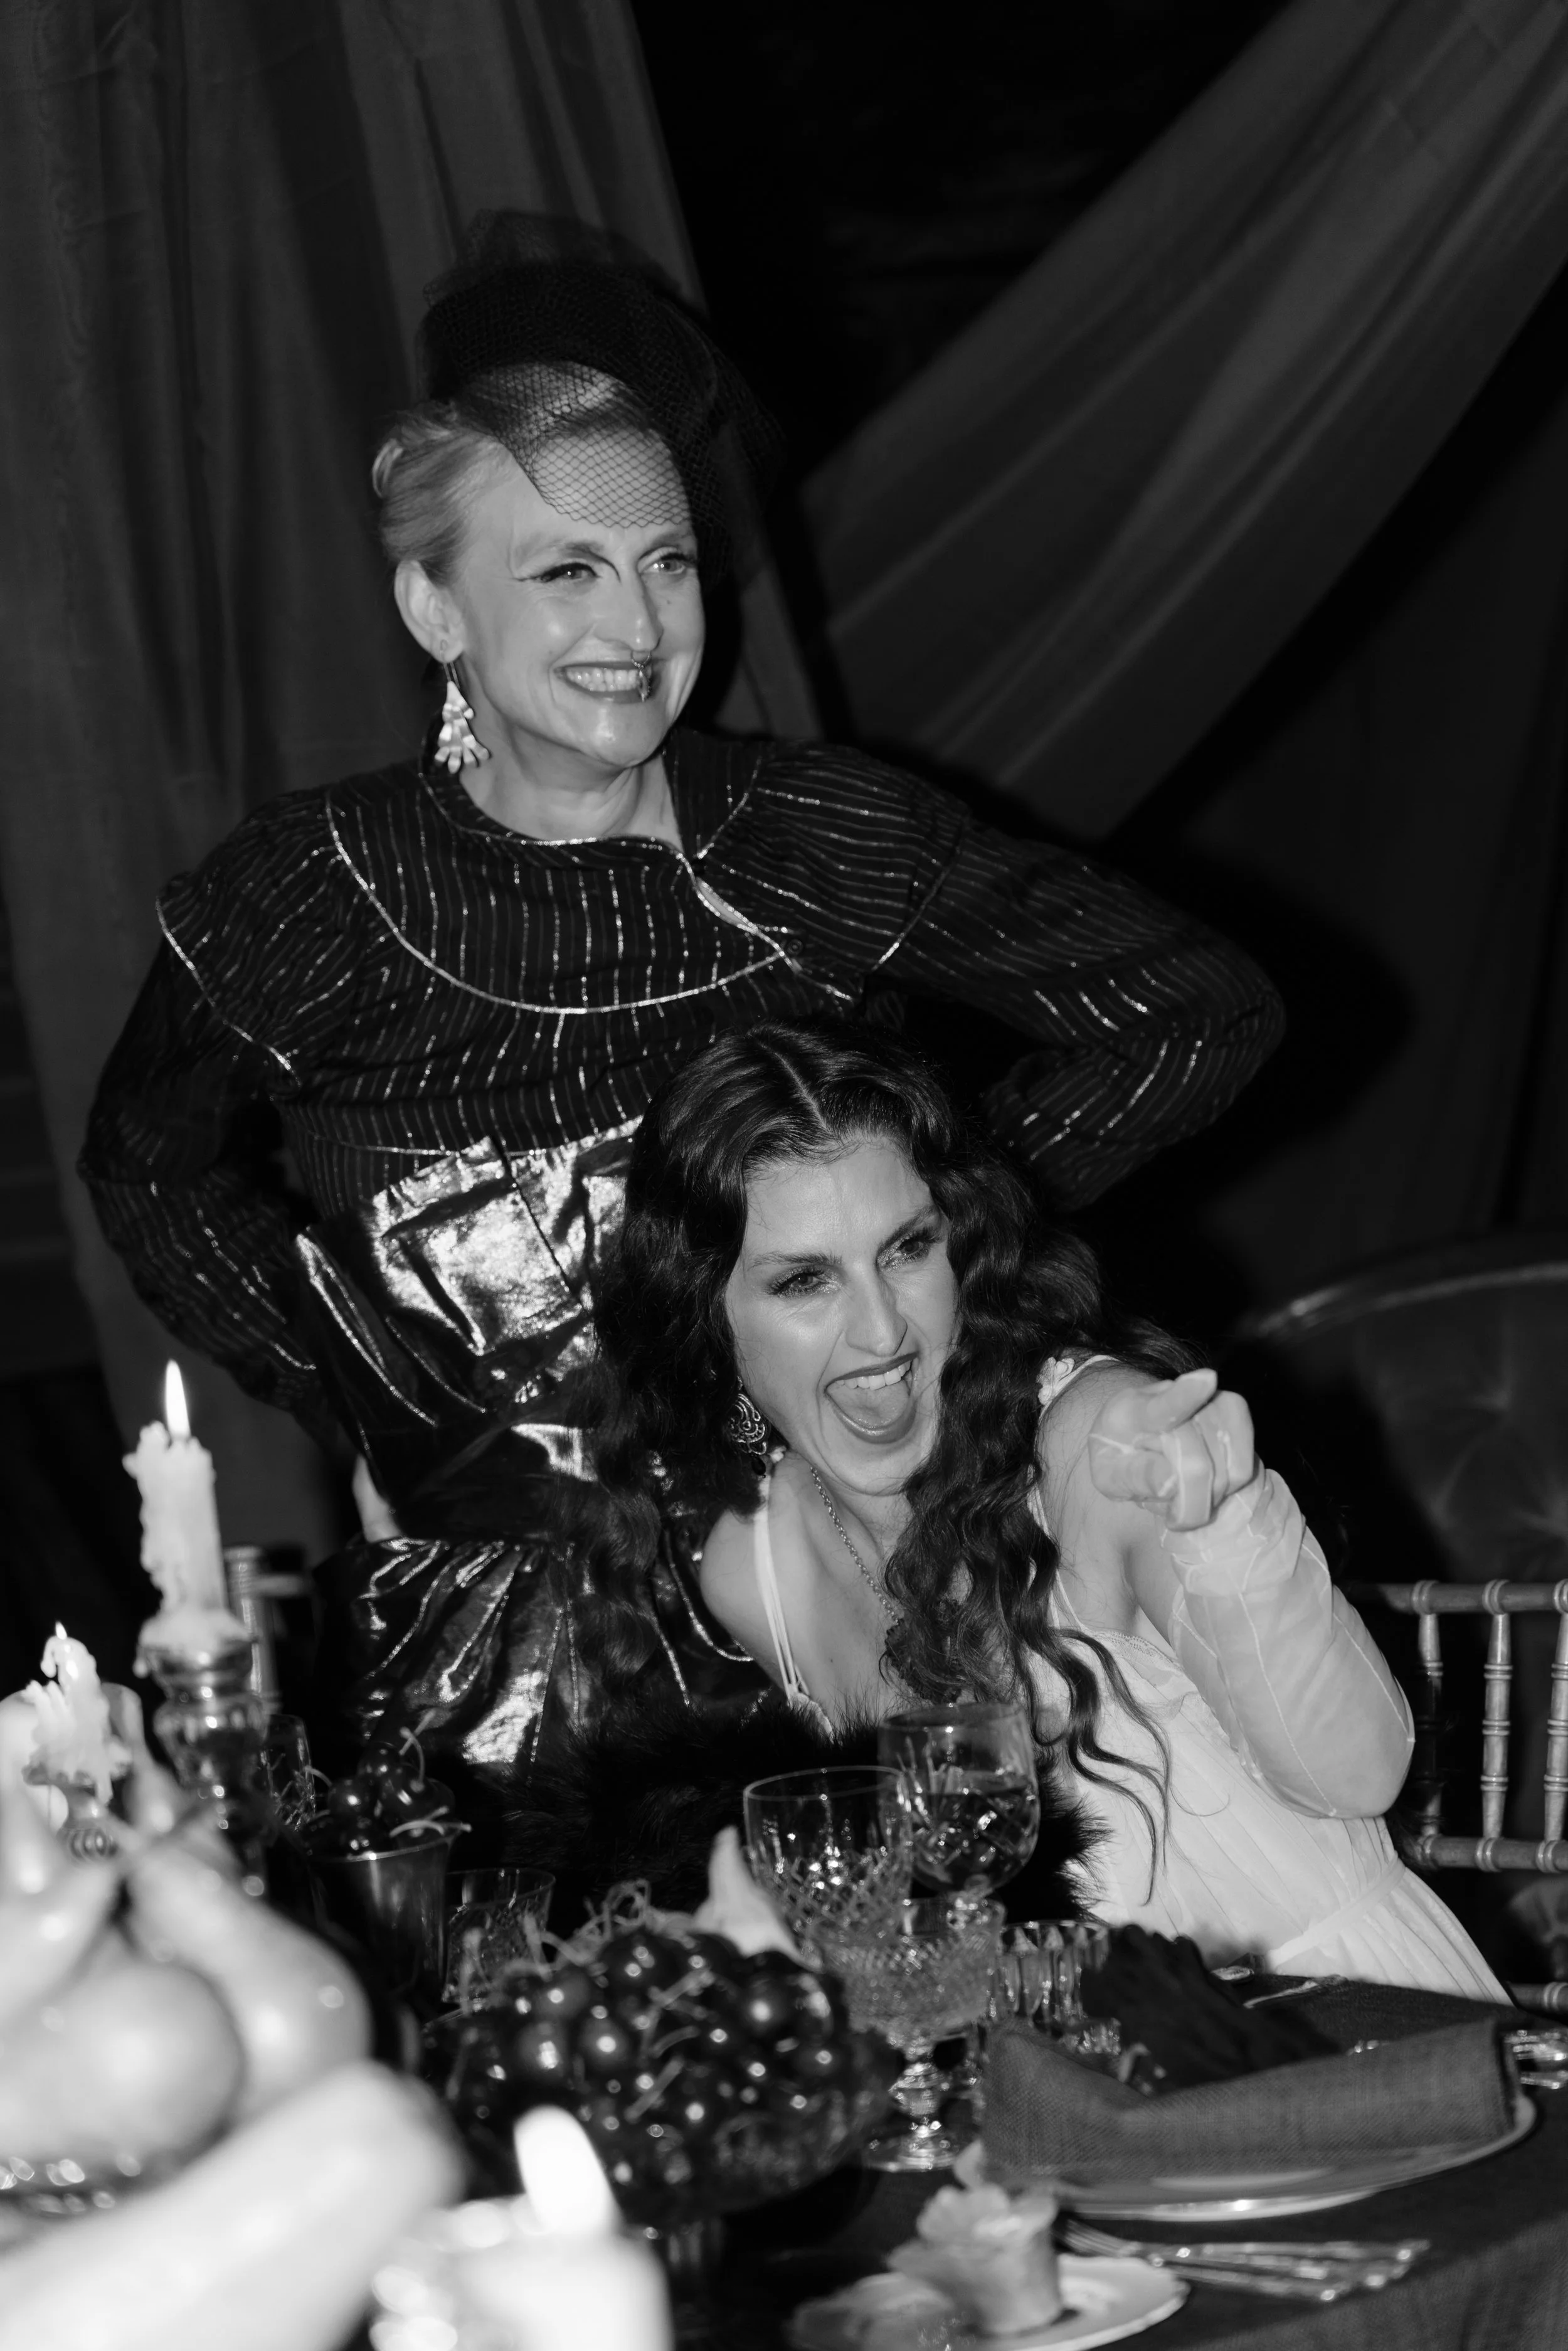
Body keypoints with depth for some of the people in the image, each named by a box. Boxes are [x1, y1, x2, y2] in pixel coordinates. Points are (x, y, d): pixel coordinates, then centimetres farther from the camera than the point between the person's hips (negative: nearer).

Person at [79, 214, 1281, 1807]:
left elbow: (1199, 1017, 0)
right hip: (466, 1662, 0)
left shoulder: (821, 845, -7)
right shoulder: (310, 898, -7)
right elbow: (151, 1172, 13)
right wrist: (368, 1407, 3)